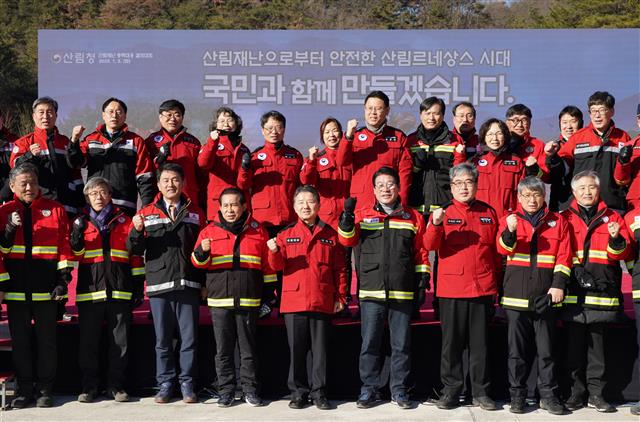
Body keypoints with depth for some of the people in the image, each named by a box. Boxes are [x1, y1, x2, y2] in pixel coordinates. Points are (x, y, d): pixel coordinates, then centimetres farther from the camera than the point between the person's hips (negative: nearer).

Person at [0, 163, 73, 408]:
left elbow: (65, 245, 2)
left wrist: (63, 278, -5)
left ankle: (45, 389, 12)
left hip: (45, 286, -1)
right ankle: (24, 389, 16)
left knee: (47, 339, 4)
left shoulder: (55, 210, 5)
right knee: (20, 339, 7)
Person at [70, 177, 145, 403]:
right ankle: (89, 386, 12)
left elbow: (136, 257, 12)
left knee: (120, 342, 2)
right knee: (88, 342, 1)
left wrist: (138, 287, 7)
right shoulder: (81, 222, 12)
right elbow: (73, 255, 6)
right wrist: (77, 235, -11)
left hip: (120, 291, 0)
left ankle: (116, 385, 12)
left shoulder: (124, 221, 12)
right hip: (89, 291, 0)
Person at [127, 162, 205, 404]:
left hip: (188, 284, 0)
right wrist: (137, 231, -17)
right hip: (158, 284, 0)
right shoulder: (147, 214, 8)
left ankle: (187, 384, 13)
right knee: (162, 340, 6)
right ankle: (165, 384, 16)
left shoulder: (195, 214, 10)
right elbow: (135, 250, 3)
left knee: (189, 338, 3)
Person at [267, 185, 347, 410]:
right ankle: (298, 392, 15)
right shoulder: (286, 235, 9)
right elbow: (278, 265, 3)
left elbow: (339, 268, 8)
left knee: (320, 349, 5)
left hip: (322, 302, 0)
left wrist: (340, 296, 4)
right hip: (293, 301, 1)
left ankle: (319, 393, 13)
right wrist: (274, 252, -18)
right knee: (296, 349, 5)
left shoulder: (330, 235, 7)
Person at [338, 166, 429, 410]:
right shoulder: (364, 215, 8)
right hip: (371, 292, 0)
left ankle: (399, 390, 17)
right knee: (370, 344, 3)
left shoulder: (413, 217, 9)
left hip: (403, 293, 0)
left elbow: (421, 253, 11)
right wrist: (348, 216, -17)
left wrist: (422, 282, 5)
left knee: (401, 344, 6)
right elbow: (347, 240, -2)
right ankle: (369, 390, 14)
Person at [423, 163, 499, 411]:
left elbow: (496, 250, 13)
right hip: (451, 288, -2)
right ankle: (451, 390, 14)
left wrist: (497, 282, 9)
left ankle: (480, 392, 16)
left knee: (480, 342, 8)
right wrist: (436, 224, -29)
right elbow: (430, 245, -11)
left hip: (482, 287, 2)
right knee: (452, 342, 5)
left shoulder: (488, 213, 9)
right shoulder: (443, 212, 2)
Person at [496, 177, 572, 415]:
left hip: (545, 295, 0)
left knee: (546, 348, 4)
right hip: (517, 294, 0)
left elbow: (564, 255, 5)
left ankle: (548, 395, 13)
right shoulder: (509, 219, 8)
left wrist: (558, 284, -5)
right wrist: (510, 232, -27)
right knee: (517, 348, 4)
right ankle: (517, 395, 12)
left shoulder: (557, 221, 10)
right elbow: (503, 248, -7)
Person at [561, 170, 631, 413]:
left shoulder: (612, 218, 12)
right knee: (574, 345, 3)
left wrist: (616, 240, -15)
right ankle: (576, 392, 13)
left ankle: (596, 393, 13)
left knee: (597, 345, 6)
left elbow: (625, 254, 5)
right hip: (573, 293, 0)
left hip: (602, 291, 0)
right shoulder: (565, 218, 10)